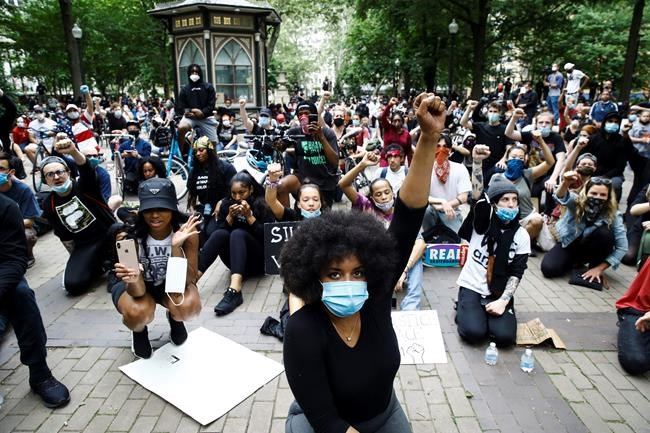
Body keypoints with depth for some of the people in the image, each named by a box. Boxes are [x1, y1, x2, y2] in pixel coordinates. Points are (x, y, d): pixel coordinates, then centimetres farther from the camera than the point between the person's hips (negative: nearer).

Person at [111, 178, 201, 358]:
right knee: (138, 313, -34)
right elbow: (138, 292, -28)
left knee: (188, 307, -31)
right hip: (137, 285, -1)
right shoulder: (127, 237, -28)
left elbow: (187, 281, -28)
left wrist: (176, 247, -42)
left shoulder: (186, 232, -27)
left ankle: (174, 319, 9)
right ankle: (139, 330, 6)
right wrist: (133, 279, -53)